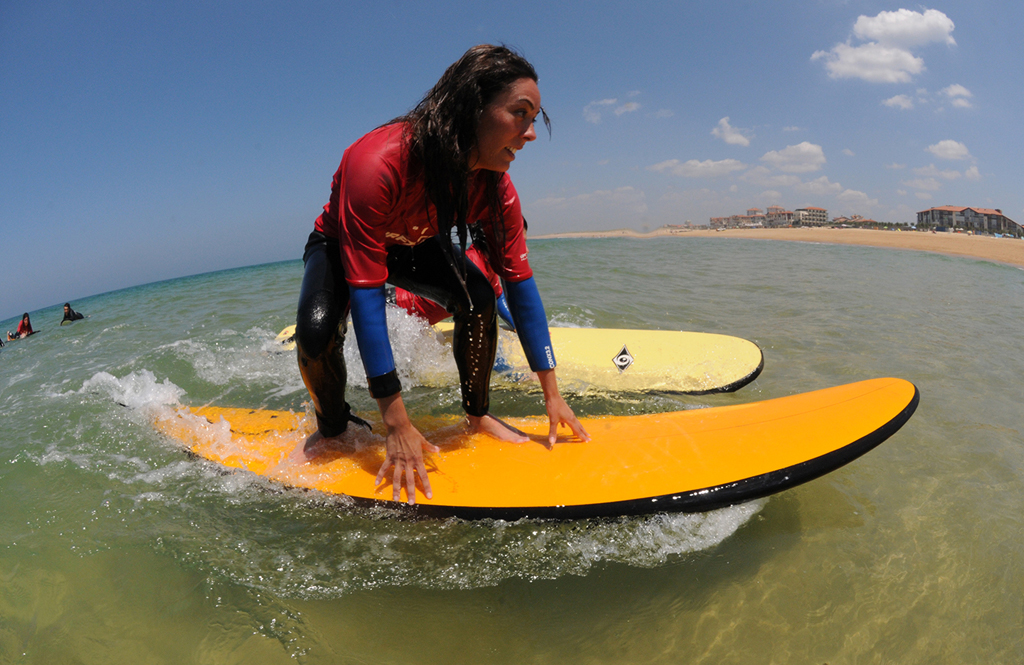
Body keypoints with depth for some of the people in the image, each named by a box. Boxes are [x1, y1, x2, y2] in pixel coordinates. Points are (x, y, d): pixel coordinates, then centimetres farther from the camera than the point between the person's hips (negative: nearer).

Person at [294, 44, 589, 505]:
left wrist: (551, 394, -17)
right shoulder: (376, 164, -42)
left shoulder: (494, 187, -24)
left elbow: (519, 283, -18)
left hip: (415, 246, 4)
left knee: (478, 297, -23)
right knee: (317, 332, -30)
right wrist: (396, 425, -41)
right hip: (340, 246, -3)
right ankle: (332, 427, 2)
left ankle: (478, 415, 0)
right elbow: (365, 294, -42)